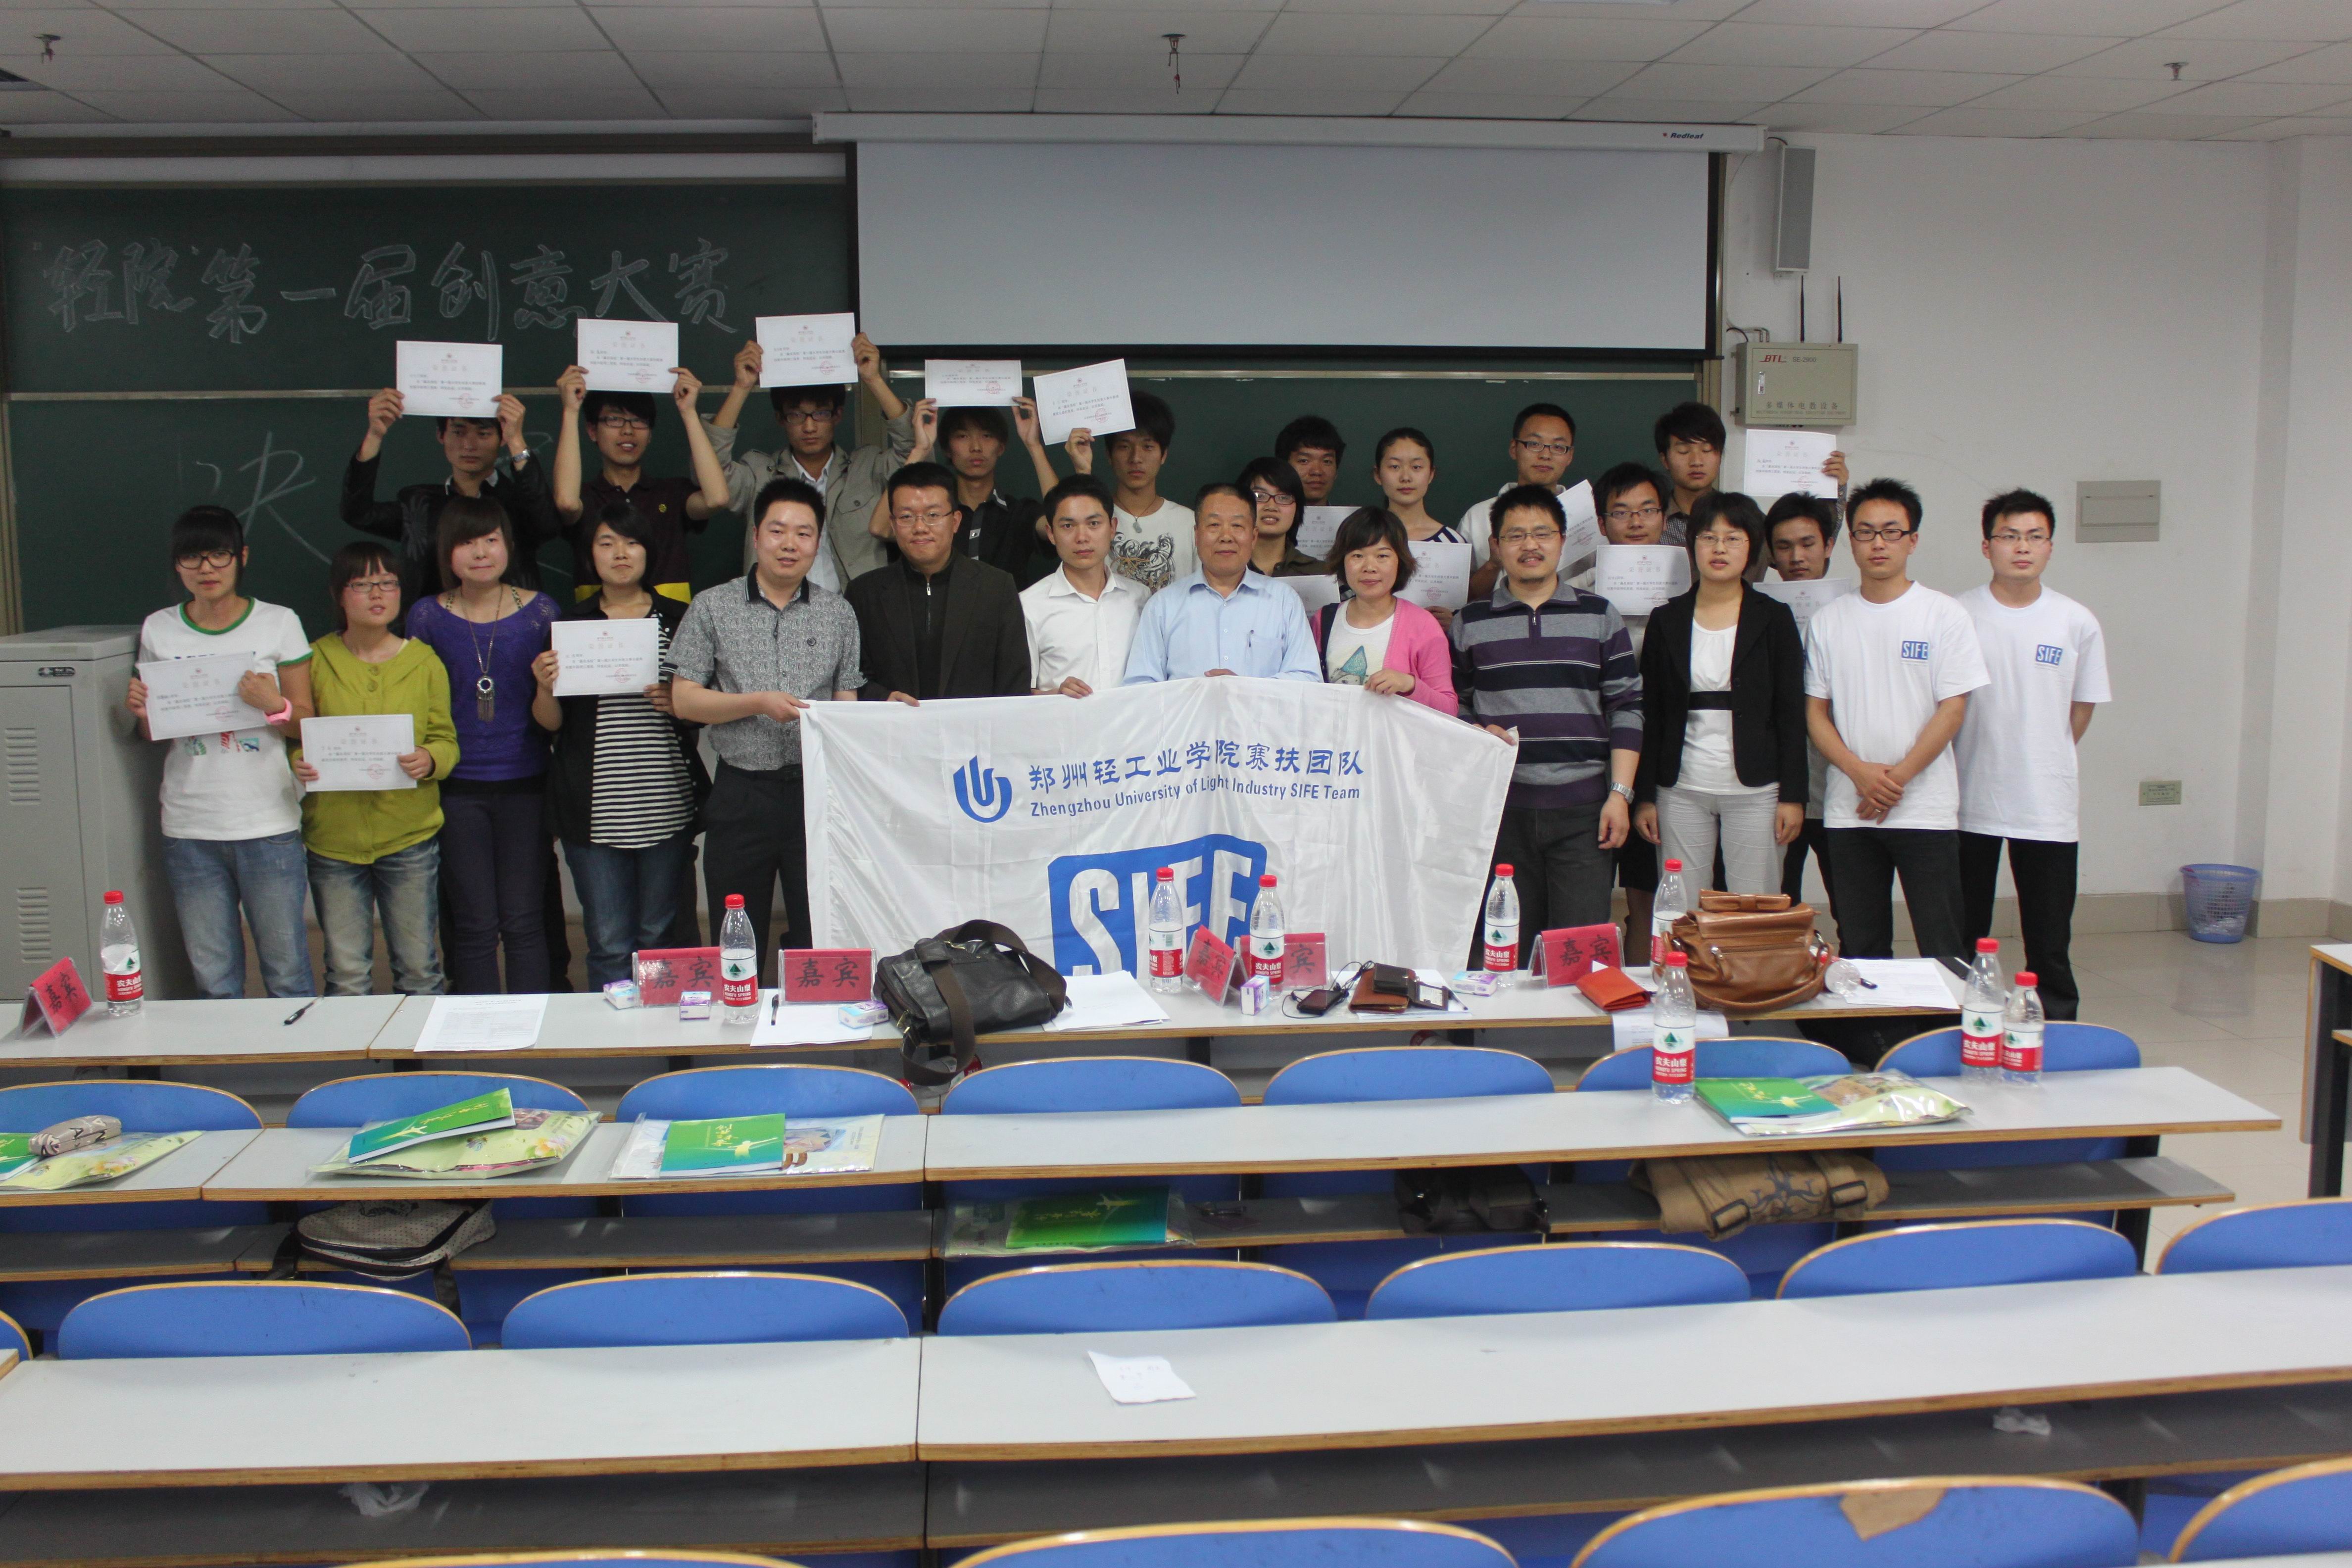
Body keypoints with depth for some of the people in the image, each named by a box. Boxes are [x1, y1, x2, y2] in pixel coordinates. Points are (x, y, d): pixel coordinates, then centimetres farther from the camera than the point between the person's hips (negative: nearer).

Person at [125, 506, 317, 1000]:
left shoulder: (279, 624, 2)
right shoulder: (158, 630, 8)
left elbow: (307, 725, 3)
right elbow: (154, 735, 17)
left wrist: (274, 705, -17)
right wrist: (142, 712, -5)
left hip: (269, 827, -2)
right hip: (190, 830, 2)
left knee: (288, 977, 1)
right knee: (213, 983, 9)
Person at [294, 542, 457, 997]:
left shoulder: (424, 661, 4)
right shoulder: (316, 660, 3)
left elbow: (446, 740, 3)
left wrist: (429, 761, -19)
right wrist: (299, 764, -15)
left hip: (410, 836, 0)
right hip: (333, 837, 0)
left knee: (418, 969, 6)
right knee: (346, 977, 6)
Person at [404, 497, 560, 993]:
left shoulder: (539, 611, 3)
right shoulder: (427, 617, 4)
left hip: (524, 784, 0)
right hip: (457, 788, 0)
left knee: (522, 920, 2)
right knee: (474, 924, 4)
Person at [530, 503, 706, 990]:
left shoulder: (679, 620, 9)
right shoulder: (571, 624, 9)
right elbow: (551, 723, 9)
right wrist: (546, 687, -11)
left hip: (667, 805, 0)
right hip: (596, 808, 0)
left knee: (658, 938, 6)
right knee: (608, 942, -1)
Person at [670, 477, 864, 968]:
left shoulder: (838, 614, 9)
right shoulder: (712, 607, 5)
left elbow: (847, 705, 10)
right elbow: (683, 700, 1)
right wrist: (758, 703, -12)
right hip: (740, 793, -1)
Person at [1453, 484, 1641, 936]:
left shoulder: (1599, 615, 9)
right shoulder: (1470, 623, 10)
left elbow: (1626, 707, 7)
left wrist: (1620, 792, -2)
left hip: (1583, 808, -1)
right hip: (1502, 808, 1)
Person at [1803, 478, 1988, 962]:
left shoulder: (1944, 615, 0)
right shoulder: (1828, 621, 8)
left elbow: (1953, 709, -4)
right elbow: (1816, 711, 6)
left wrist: (1898, 777, -12)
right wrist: (1860, 772, -9)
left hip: (1926, 809, -3)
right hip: (1848, 812, 3)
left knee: (1944, 950, -3)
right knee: (1859, 950, 9)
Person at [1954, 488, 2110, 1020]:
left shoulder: (2077, 623, 1)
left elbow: (2082, 708, 10)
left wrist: (2045, 765, 9)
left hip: (2048, 809, 1)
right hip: (1969, 800, 0)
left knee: (2050, 940, 6)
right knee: (1963, 937, 9)